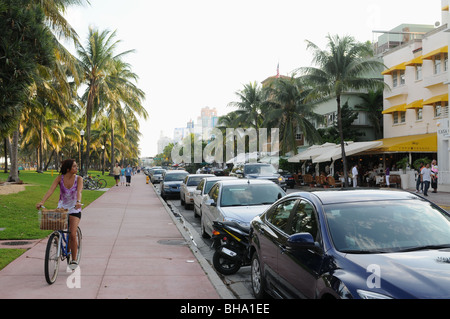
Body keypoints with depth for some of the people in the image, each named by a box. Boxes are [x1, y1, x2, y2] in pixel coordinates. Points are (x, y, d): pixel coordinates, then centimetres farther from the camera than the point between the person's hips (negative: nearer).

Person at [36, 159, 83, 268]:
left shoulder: (78, 178, -8)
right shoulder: (60, 178, -5)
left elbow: (79, 191, -24)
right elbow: (51, 190, -17)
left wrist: (78, 202, -44)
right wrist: (42, 202, -32)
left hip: (74, 209, -2)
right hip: (61, 208, 2)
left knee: (72, 235, -12)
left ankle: (74, 260, 3)